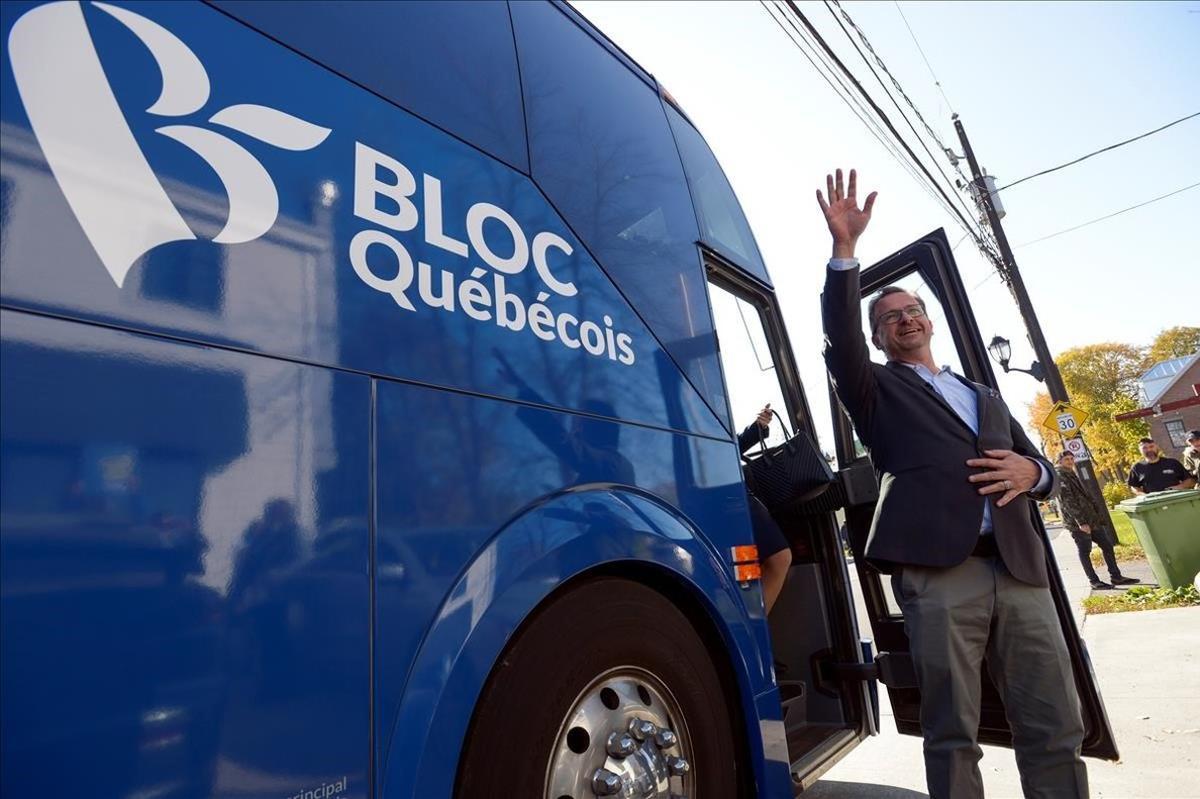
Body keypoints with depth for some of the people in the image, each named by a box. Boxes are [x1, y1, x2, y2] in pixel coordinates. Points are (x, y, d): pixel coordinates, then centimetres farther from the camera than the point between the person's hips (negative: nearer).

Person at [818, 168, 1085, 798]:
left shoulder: (985, 396, 27)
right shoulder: (878, 390, 12)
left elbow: (1042, 469, 25)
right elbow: (839, 340, -7)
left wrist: (1030, 472, -1)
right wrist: (844, 247, -13)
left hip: (1019, 569, 5)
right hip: (937, 569, -4)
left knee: (1056, 728, 5)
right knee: (953, 734, 0)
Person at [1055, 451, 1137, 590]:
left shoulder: (1072, 475, 15)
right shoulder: (1059, 478, -14)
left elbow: (1085, 495, 22)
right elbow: (1067, 502, -20)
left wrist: (1097, 513, 19)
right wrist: (1081, 522, -23)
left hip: (1091, 517, 9)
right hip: (1077, 521, -9)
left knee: (1107, 544, 11)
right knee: (1084, 551, 0)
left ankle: (1116, 576, 20)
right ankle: (1094, 581, 8)